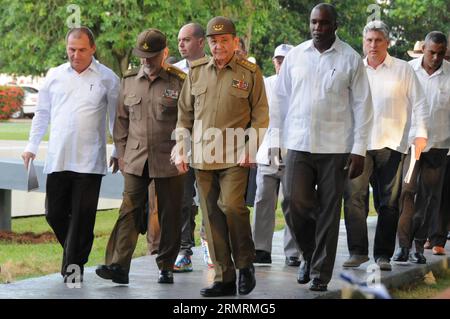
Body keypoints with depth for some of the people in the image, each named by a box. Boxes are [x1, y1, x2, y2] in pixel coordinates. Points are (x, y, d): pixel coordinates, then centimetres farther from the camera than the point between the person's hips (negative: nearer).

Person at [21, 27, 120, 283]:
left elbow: (117, 118, 8)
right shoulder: (55, 76, 10)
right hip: (57, 160, 3)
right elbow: (42, 114, 17)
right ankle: (75, 253, 26)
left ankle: (74, 265, 4)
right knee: (55, 214, 6)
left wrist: (119, 152, 6)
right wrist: (32, 147, 12)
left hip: (89, 162, -3)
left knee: (82, 216, -4)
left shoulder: (107, 79, 1)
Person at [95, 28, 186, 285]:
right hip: (136, 160, 3)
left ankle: (166, 266, 16)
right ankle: (118, 266, -12)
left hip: (169, 160, -3)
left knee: (169, 215, 5)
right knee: (130, 211, -6)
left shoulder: (180, 81, -3)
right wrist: (122, 153, 11)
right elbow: (122, 119, 16)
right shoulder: (129, 81, 10)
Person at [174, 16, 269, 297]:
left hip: (235, 157, -4)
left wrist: (249, 146, -10)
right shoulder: (196, 72, 11)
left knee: (231, 206, -18)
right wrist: (180, 147, 6)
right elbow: (185, 113, 15)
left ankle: (245, 264, 3)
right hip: (202, 157, 4)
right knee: (212, 216, 4)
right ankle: (224, 278, 11)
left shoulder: (250, 73, 0)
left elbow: (260, 115, 2)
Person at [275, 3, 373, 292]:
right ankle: (309, 254, 21)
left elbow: (361, 106, 0)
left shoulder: (351, 59, -1)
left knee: (329, 211, 2)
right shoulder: (295, 56, 7)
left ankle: (320, 274, 11)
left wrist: (359, 150, -5)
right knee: (294, 203, -6)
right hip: (299, 145, 2)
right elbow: (282, 99, 12)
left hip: (335, 148, -2)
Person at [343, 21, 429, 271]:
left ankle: (383, 254, 9)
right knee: (354, 196, -11)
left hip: (391, 144, -1)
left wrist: (421, 134, -4)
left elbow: (419, 103, 7)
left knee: (389, 203, 2)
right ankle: (358, 251, -6)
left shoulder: (403, 70, 7)